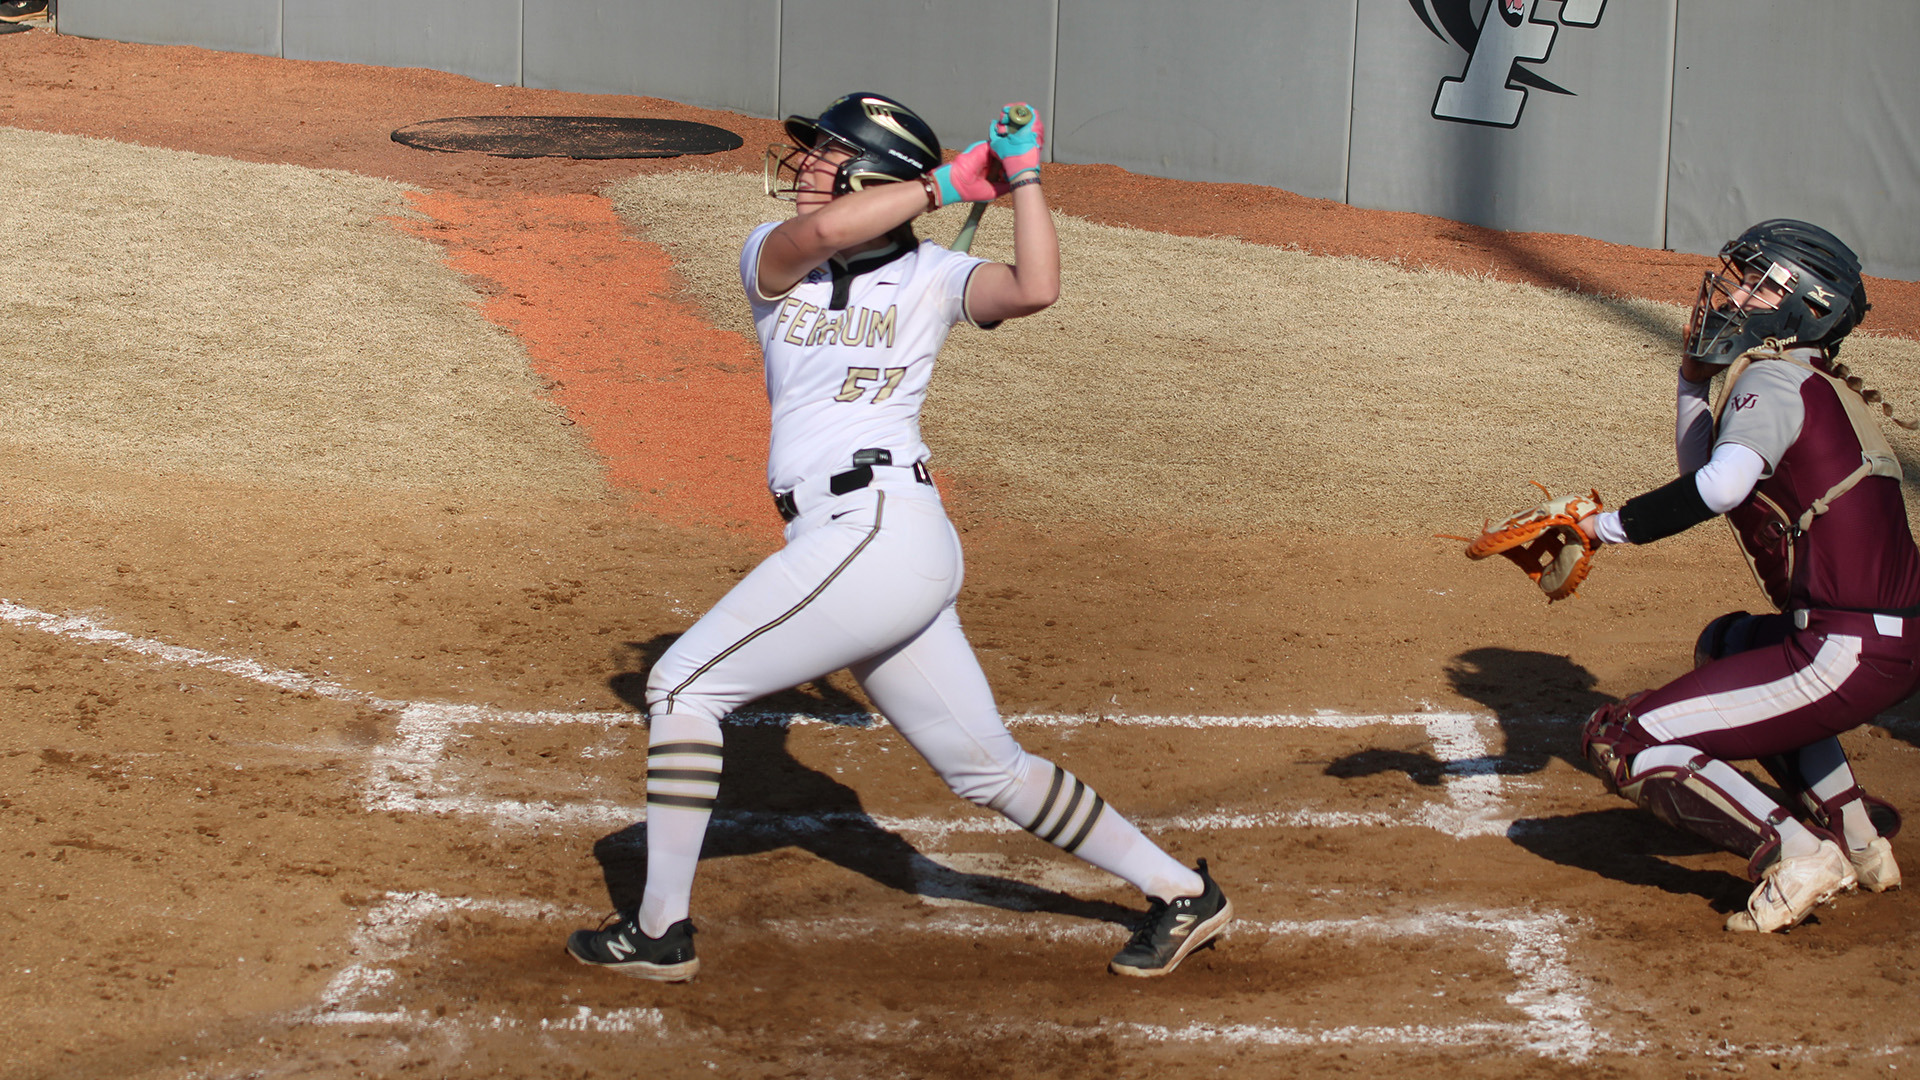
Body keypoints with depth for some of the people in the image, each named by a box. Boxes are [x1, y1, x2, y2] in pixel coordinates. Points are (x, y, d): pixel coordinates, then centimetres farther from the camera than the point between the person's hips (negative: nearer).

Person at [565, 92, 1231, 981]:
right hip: (853, 549, 6)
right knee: (986, 765, 10)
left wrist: (1019, 175, -8)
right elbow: (819, 231, -9)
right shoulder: (772, 258, 14)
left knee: (683, 686, -4)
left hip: (878, 531, -6)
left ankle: (659, 931, 6)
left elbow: (1035, 288, -17)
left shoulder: (930, 276, 1)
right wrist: (944, 184, -4)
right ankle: (1181, 894, 18)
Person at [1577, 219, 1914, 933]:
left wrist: (1602, 526, -22)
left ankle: (1793, 854, -11)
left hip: (1845, 657, -10)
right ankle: (1856, 836, 31)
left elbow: (1721, 486, -29)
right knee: (1726, 644, 41)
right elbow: (1709, 476, 35)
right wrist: (1695, 377, 25)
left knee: (1621, 741, -7)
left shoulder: (1775, 376, -9)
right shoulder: (1820, 387, 20)